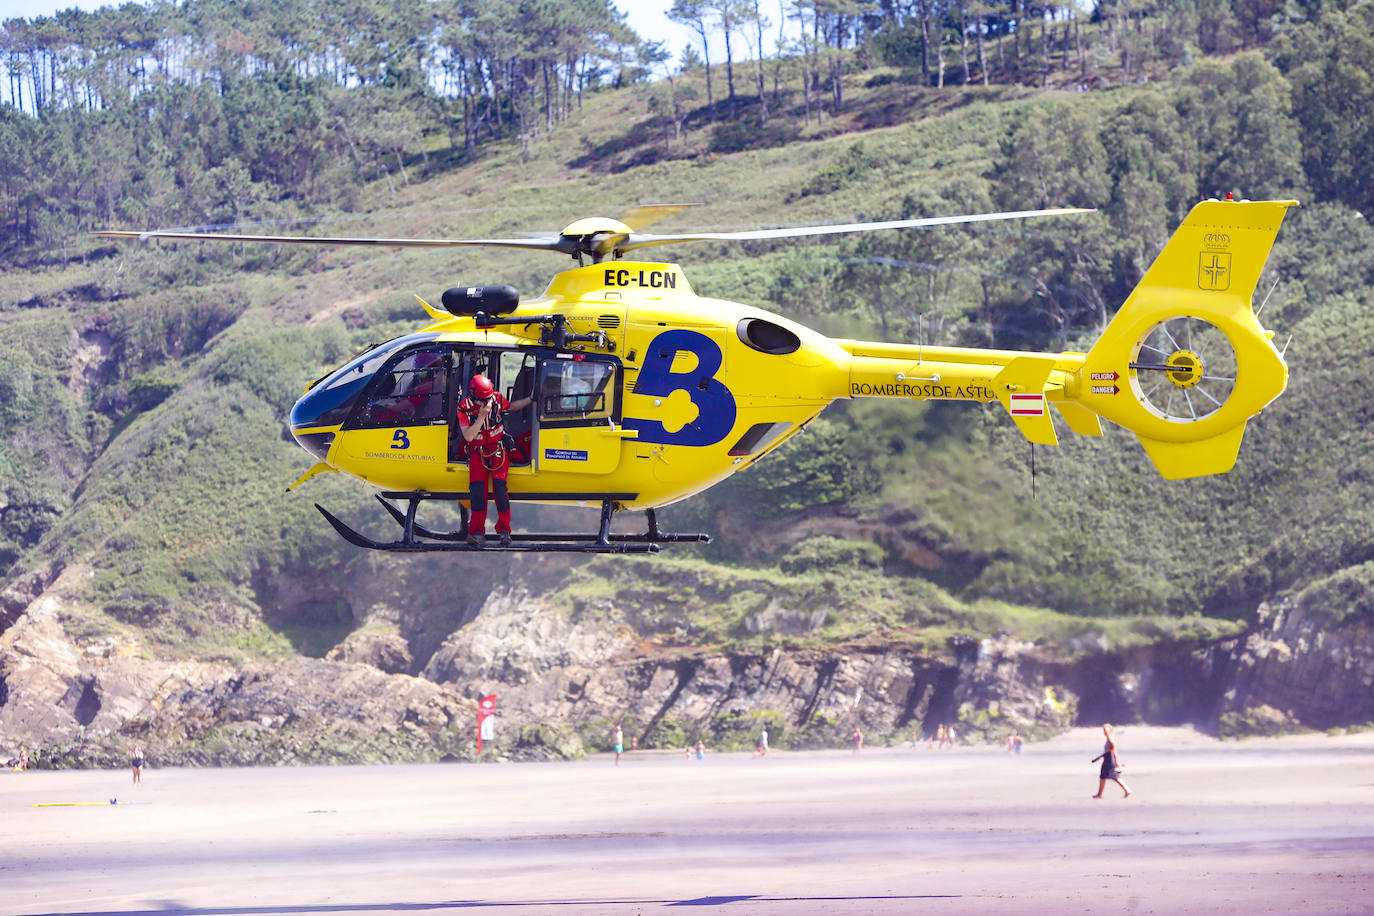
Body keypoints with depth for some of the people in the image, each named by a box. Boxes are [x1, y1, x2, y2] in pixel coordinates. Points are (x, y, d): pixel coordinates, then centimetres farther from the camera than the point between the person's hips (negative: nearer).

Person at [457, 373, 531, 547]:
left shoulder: (497, 399, -6)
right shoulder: (464, 408, -12)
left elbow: (511, 407, 18)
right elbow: (468, 436, -19)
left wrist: (530, 399, 12)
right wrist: (482, 416, -26)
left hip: (498, 450, 0)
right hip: (477, 452, 0)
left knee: (499, 486, -18)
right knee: (477, 488, -17)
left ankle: (504, 530, -8)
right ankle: (477, 531, -6)